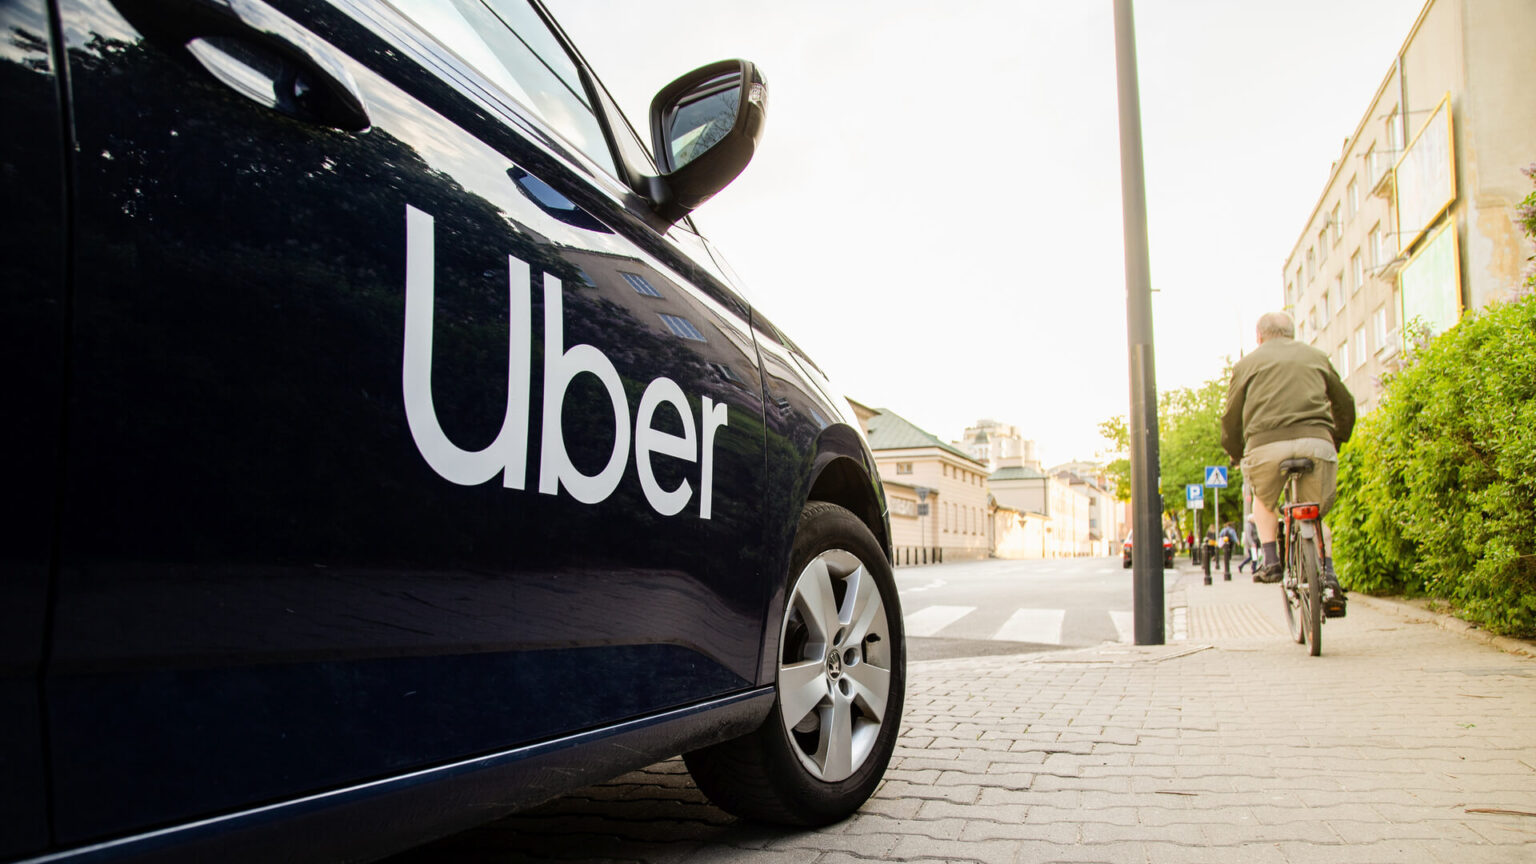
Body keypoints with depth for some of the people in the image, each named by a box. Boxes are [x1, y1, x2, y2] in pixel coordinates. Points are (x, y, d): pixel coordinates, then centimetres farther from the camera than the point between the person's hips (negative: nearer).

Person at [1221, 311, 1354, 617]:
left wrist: (1235, 453, 33)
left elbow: (1231, 417, 17)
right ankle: (1327, 575, 1)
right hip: (1317, 442, 1)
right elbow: (1345, 404, 32)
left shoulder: (1247, 363, 20)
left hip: (1266, 444, -1)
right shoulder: (1316, 357, 26)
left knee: (1264, 503, 28)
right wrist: (1337, 441, 47)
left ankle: (1271, 560, 12)